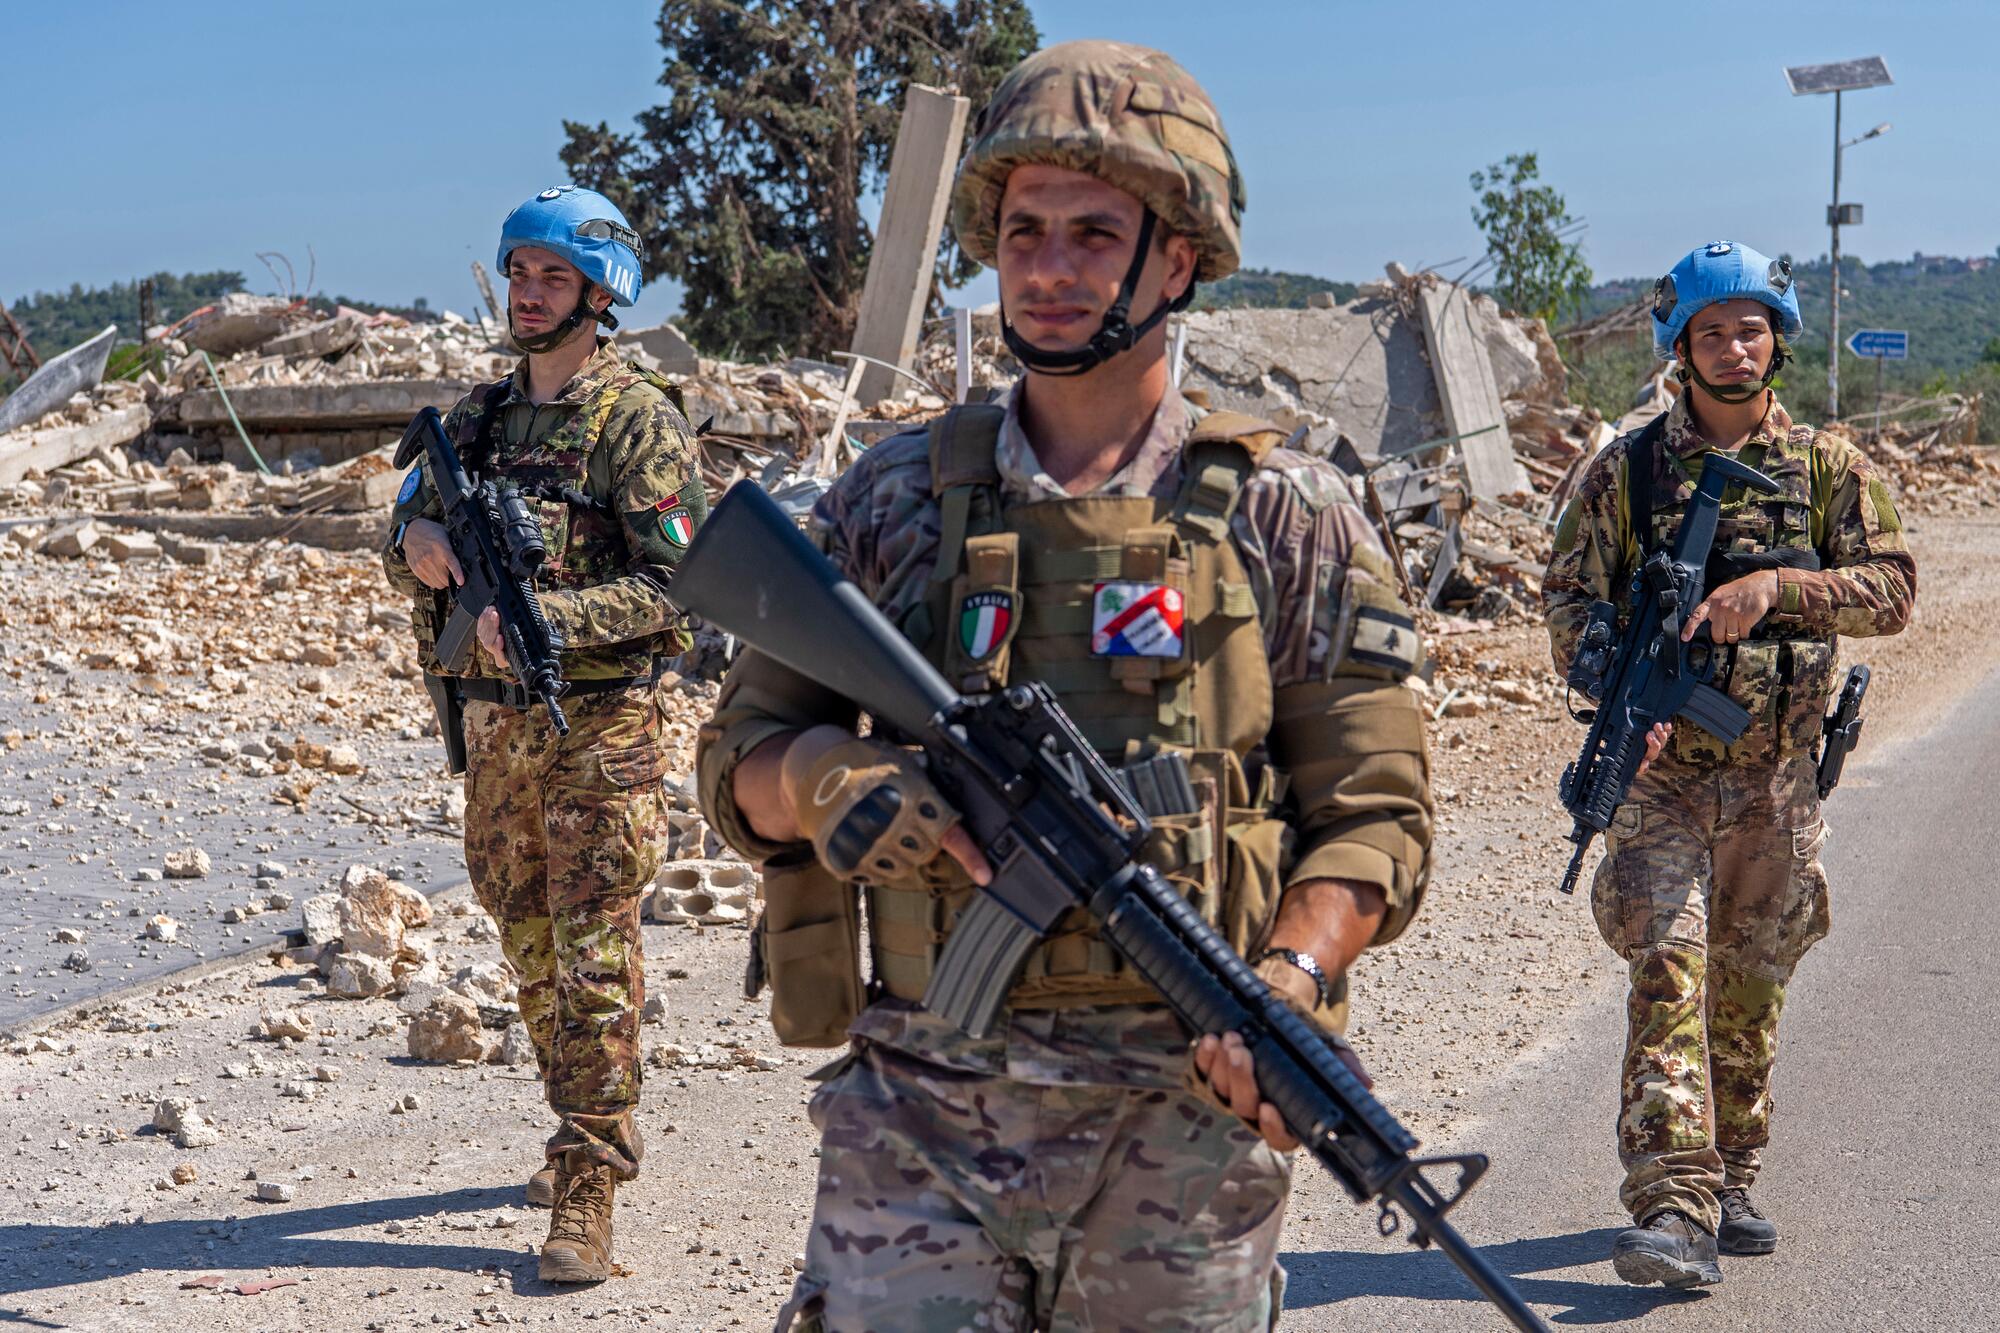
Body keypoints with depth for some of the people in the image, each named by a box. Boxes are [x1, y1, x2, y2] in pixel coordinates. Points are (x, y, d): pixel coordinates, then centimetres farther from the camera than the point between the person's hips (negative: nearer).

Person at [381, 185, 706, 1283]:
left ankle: (586, 1196, -4)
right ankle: (595, 1131, 32)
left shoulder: (636, 419, -8)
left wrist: (549, 616, -26)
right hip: (493, 724, 7)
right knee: (532, 948, 16)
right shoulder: (478, 416, 13)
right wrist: (419, 546, -7)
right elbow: (405, 534, 17)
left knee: (594, 959, -6)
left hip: (599, 726, -7)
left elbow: (677, 581, -15)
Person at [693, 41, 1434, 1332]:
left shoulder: (1289, 520, 2)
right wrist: (826, 775, -12)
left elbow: (1374, 818, 1)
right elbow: (739, 760, 10)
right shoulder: (892, 500, 6)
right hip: (920, 1120, 1)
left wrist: (1291, 984, -17)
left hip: (1182, 1127, 0)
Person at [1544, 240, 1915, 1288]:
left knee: (1751, 985, 11)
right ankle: (1674, 1206, -18)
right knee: (1667, 967, -14)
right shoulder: (1625, 469, 3)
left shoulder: (1826, 467, 5)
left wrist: (1777, 586, -19)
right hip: (1661, 768, -2)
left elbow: (1891, 589, -3)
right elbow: (1568, 599, 2)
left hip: (1775, 778, 2)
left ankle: (1729, 1183, 27)